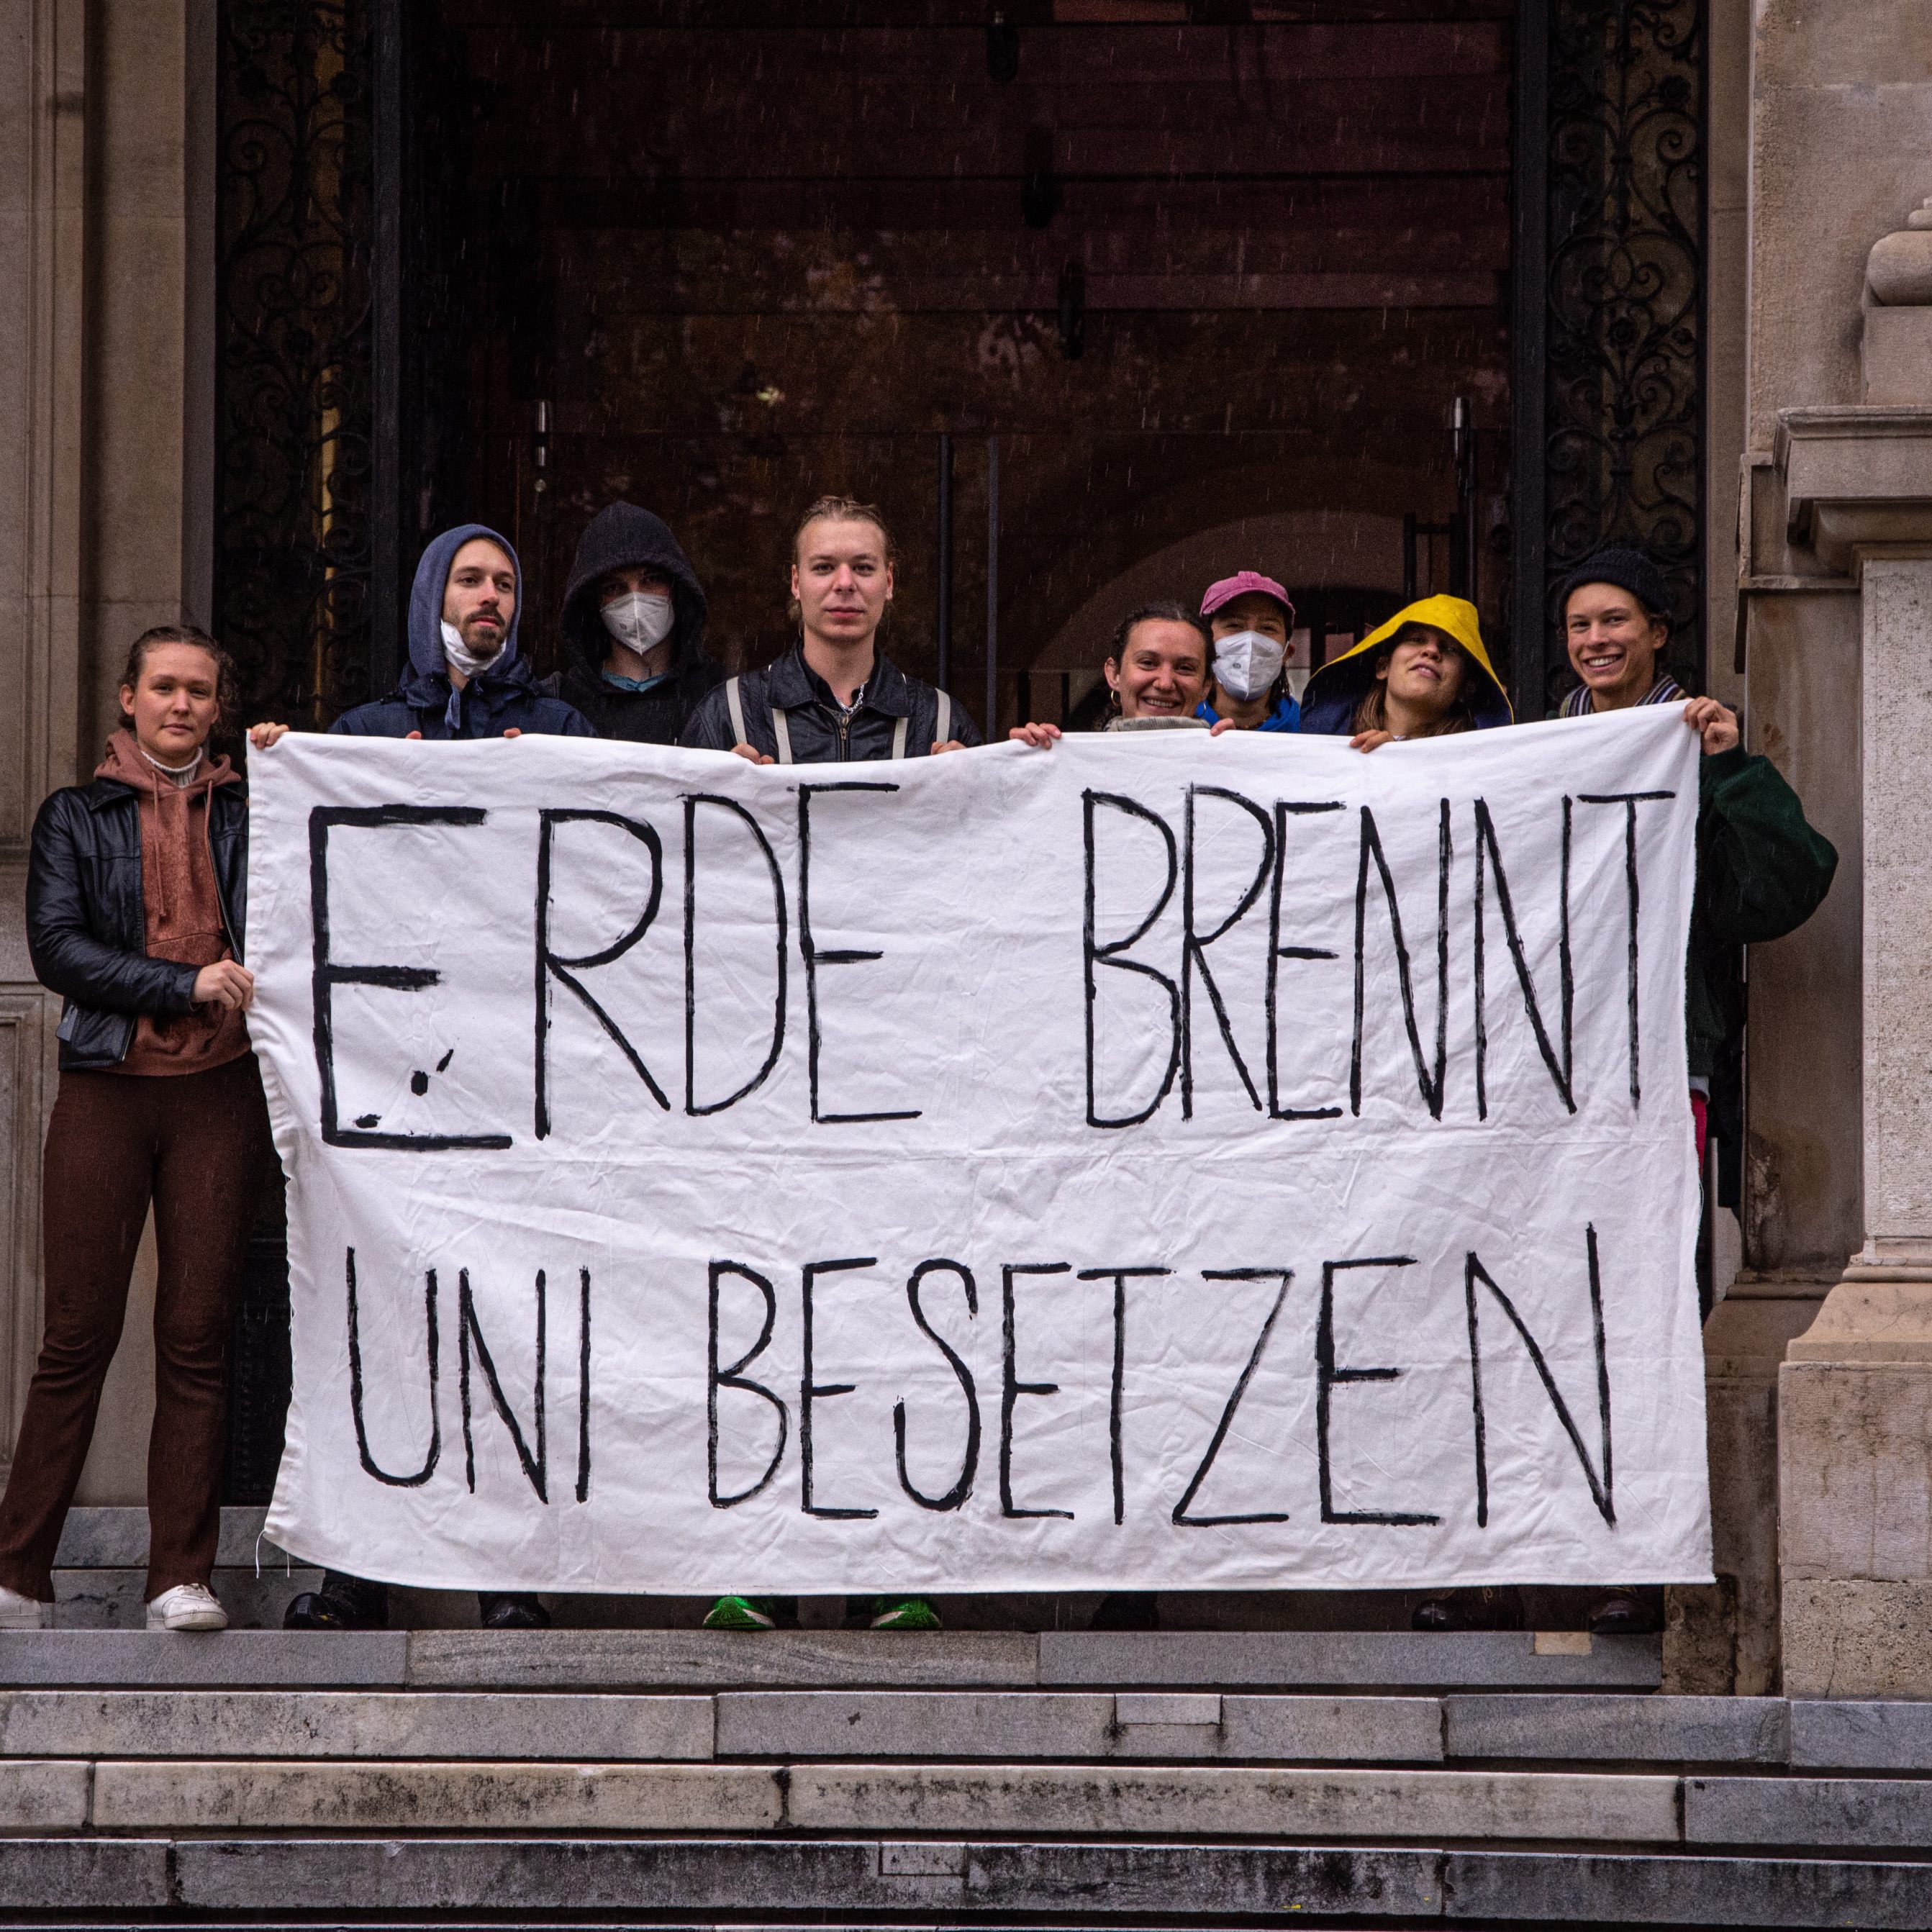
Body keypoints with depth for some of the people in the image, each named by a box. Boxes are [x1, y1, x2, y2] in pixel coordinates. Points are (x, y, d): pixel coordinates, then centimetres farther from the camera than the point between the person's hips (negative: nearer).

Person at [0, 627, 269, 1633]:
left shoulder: (251, 813, 14)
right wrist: (187, 985, -12)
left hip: (218, 1095, 1)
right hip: (106, 1088, -1)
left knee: (196, 1334, -2)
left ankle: (182, 1579, 0)